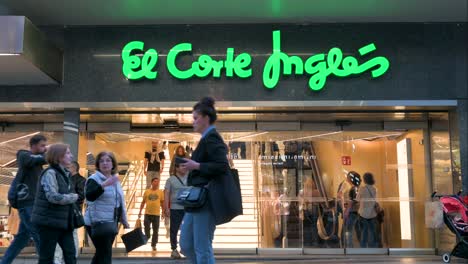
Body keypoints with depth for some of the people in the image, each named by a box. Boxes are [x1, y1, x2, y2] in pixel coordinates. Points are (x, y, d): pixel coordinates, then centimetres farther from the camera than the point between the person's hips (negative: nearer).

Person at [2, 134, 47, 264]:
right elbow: (45, 159, -21)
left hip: (31, 202, 9)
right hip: (27, 202, -9)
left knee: (23, 235, 13)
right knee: (39, 235, -10)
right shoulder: (24, 156, -9)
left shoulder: (35, 158, 18)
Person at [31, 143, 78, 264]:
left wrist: (73, 196, 3)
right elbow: (53, 197, -23)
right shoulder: (50, 173, -14)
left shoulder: (64, 174, 12)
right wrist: (73, 197, -11)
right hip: (49, 221, -8)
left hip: (63, 222, 8)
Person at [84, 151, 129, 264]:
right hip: (97, 223, -8)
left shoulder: (115, 180, 15)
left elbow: (120, 202, 22)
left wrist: (124, 220, 21)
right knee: (105, 254, -11)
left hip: (111, 223, 8)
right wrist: (104, 185, -42)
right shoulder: (94, 179, -10)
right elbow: (89, 196, -29)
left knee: (101, 253, 13)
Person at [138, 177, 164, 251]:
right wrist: (140, 211, 7)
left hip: (156, 214, 0)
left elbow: (162, 203, 7)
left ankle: (153, 245, 15)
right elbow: (143, 202, 10)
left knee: (156, 230, 5)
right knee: (146, 229, 2)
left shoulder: (161, 192, 4)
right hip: (147, 213, 0)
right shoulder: (147, 191, 5)